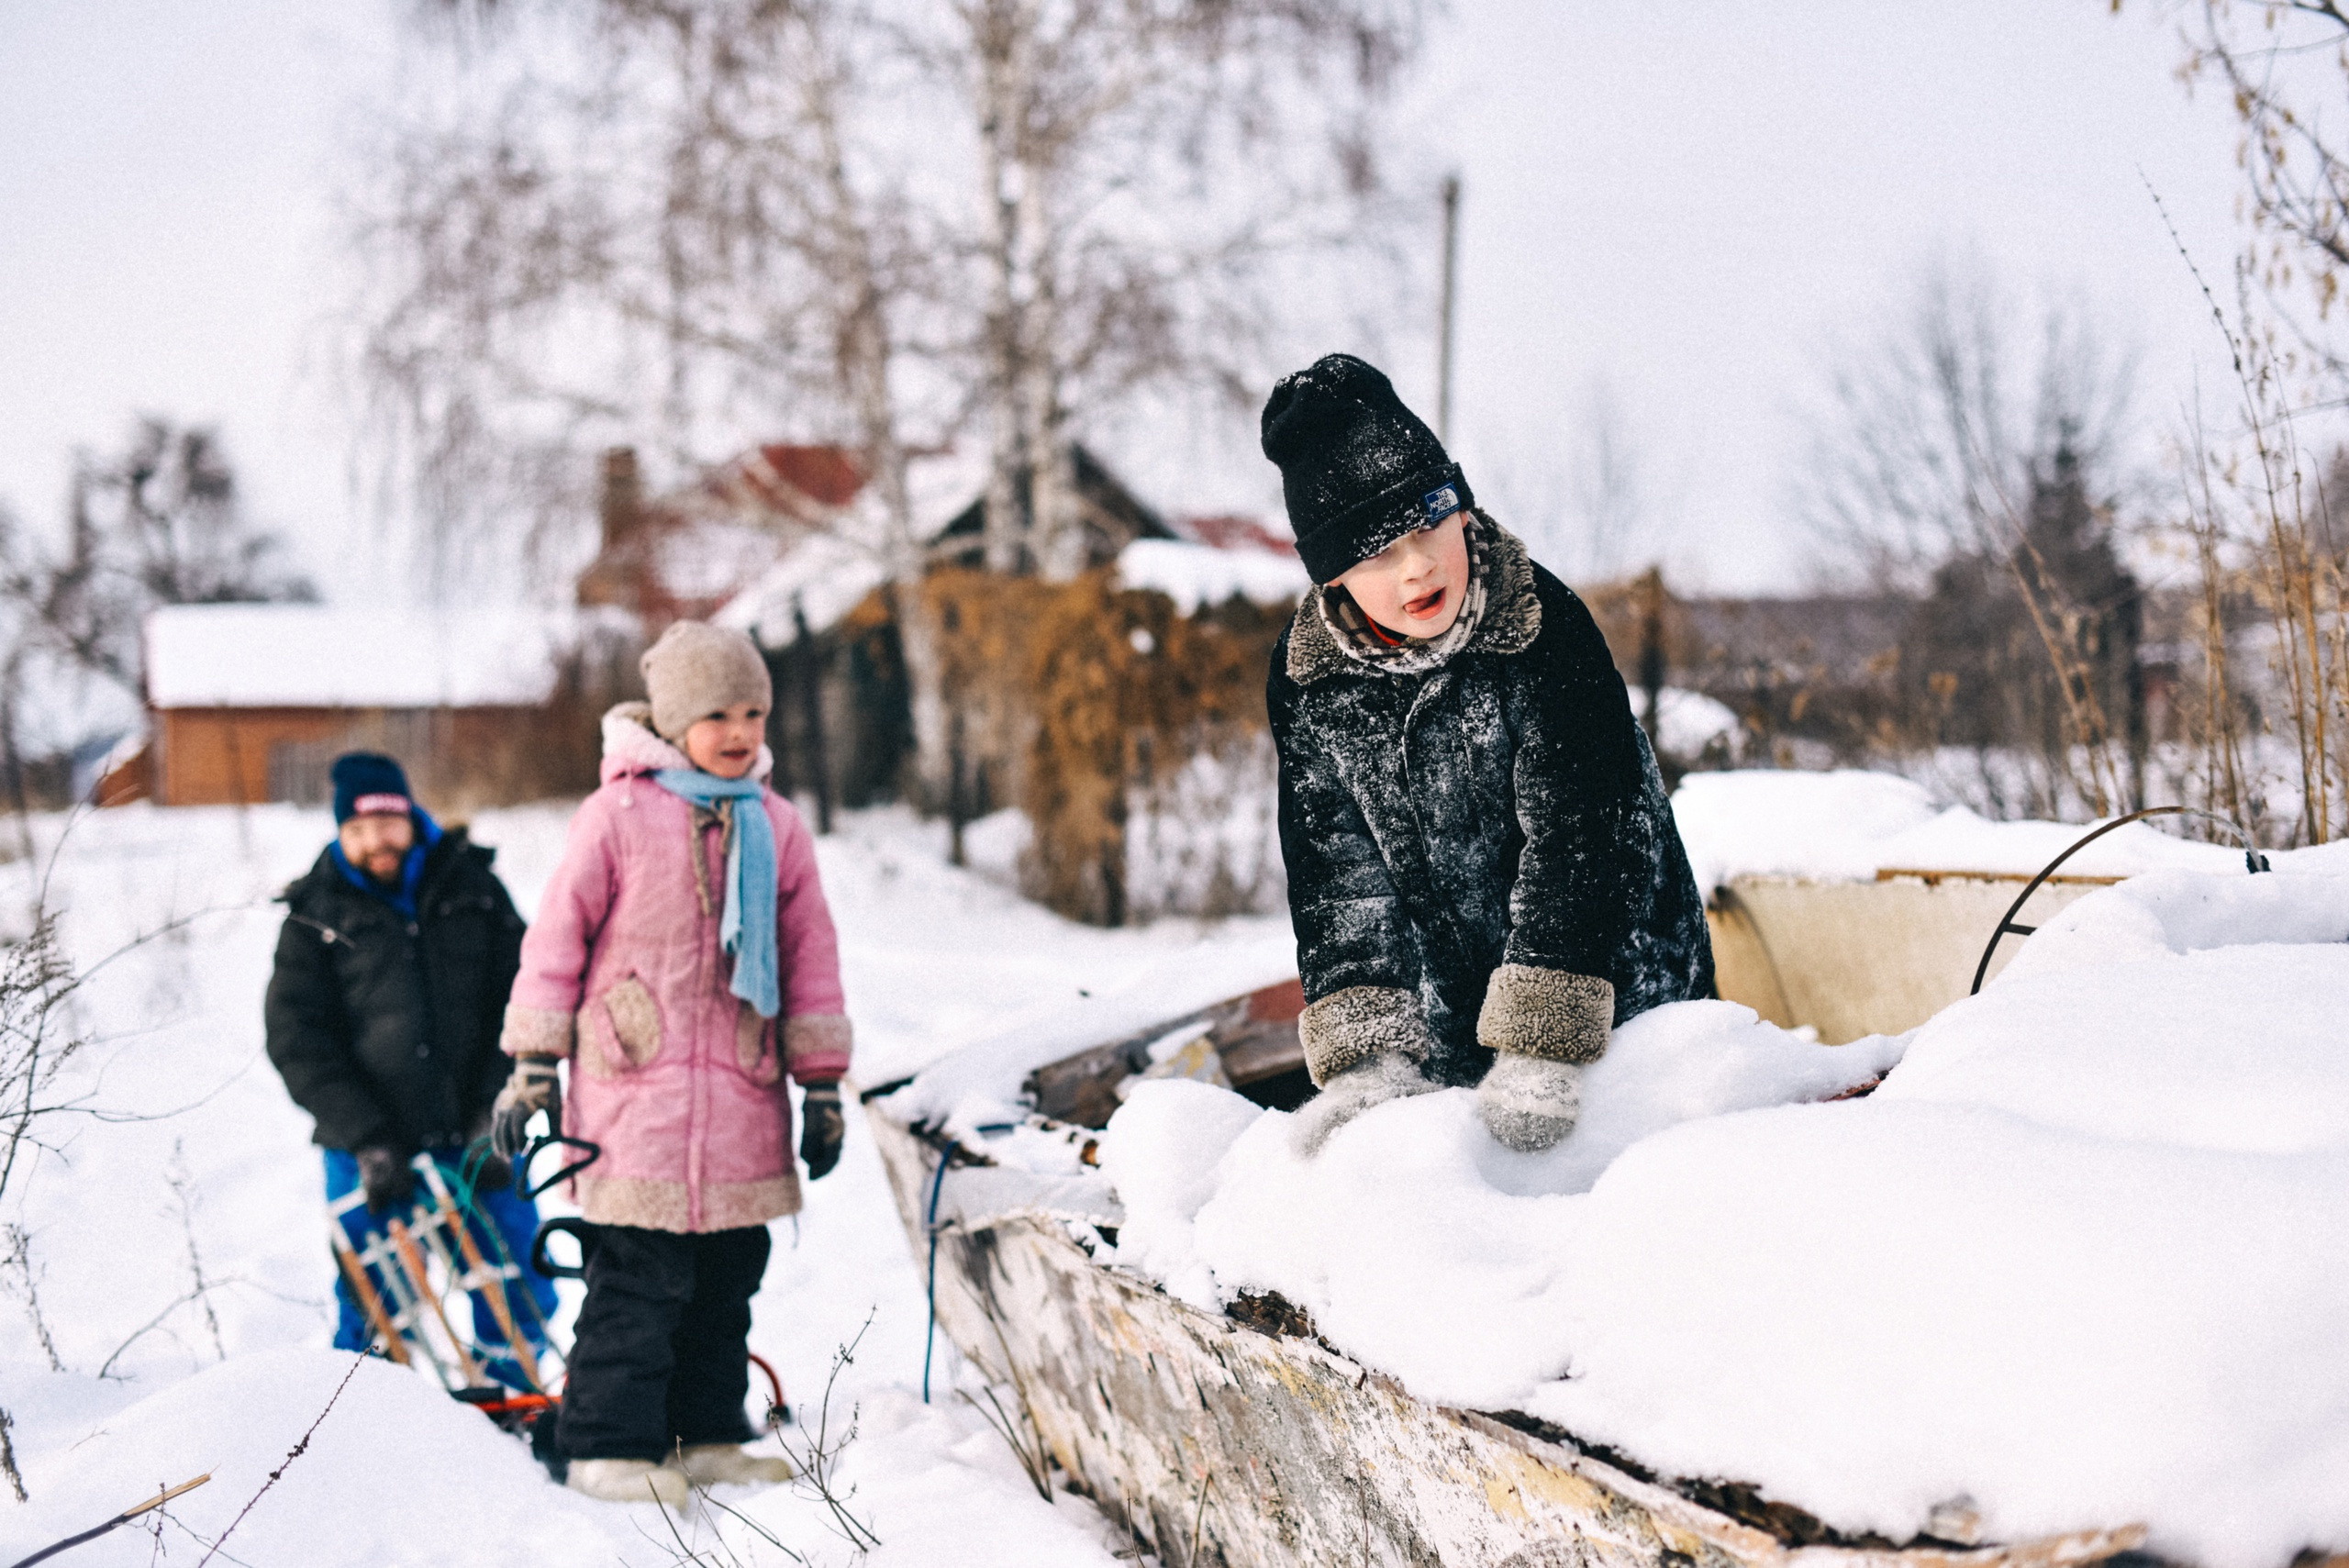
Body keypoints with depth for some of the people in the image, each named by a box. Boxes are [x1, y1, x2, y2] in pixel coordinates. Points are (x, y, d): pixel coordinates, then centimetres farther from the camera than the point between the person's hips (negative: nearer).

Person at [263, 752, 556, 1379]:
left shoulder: (472, 886, 8)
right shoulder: (315, 915, 4)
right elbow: (297, 1041, -1)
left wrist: (494, 1113, -7)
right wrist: (366, 1140, -12)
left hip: (477, 1142, 1)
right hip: (373, 1152, -1)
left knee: (519, 1302, 4)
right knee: (375, 1314, 1)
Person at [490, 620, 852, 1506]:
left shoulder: (775, 827, 9)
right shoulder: (619, 813, -4)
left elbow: (810, 956, 13)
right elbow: (559, 932, -1)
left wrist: (823, 1085, 12)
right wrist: (533, 1064, -2)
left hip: (742, 1095, 5)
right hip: (636, 1086, -5)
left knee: (729, 1274, 11)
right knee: (640, 1274, -6)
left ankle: (707, 1434, 22)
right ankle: (609, 1442, 4)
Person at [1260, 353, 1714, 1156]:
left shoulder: (1545, 628, -21)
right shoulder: (1308, 678, -9)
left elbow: (1573, 839, -24)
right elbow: (1336, 871, -9)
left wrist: (1542, 1045, -31)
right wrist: (1369, 1050, -21)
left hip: (1618, 988, -3)